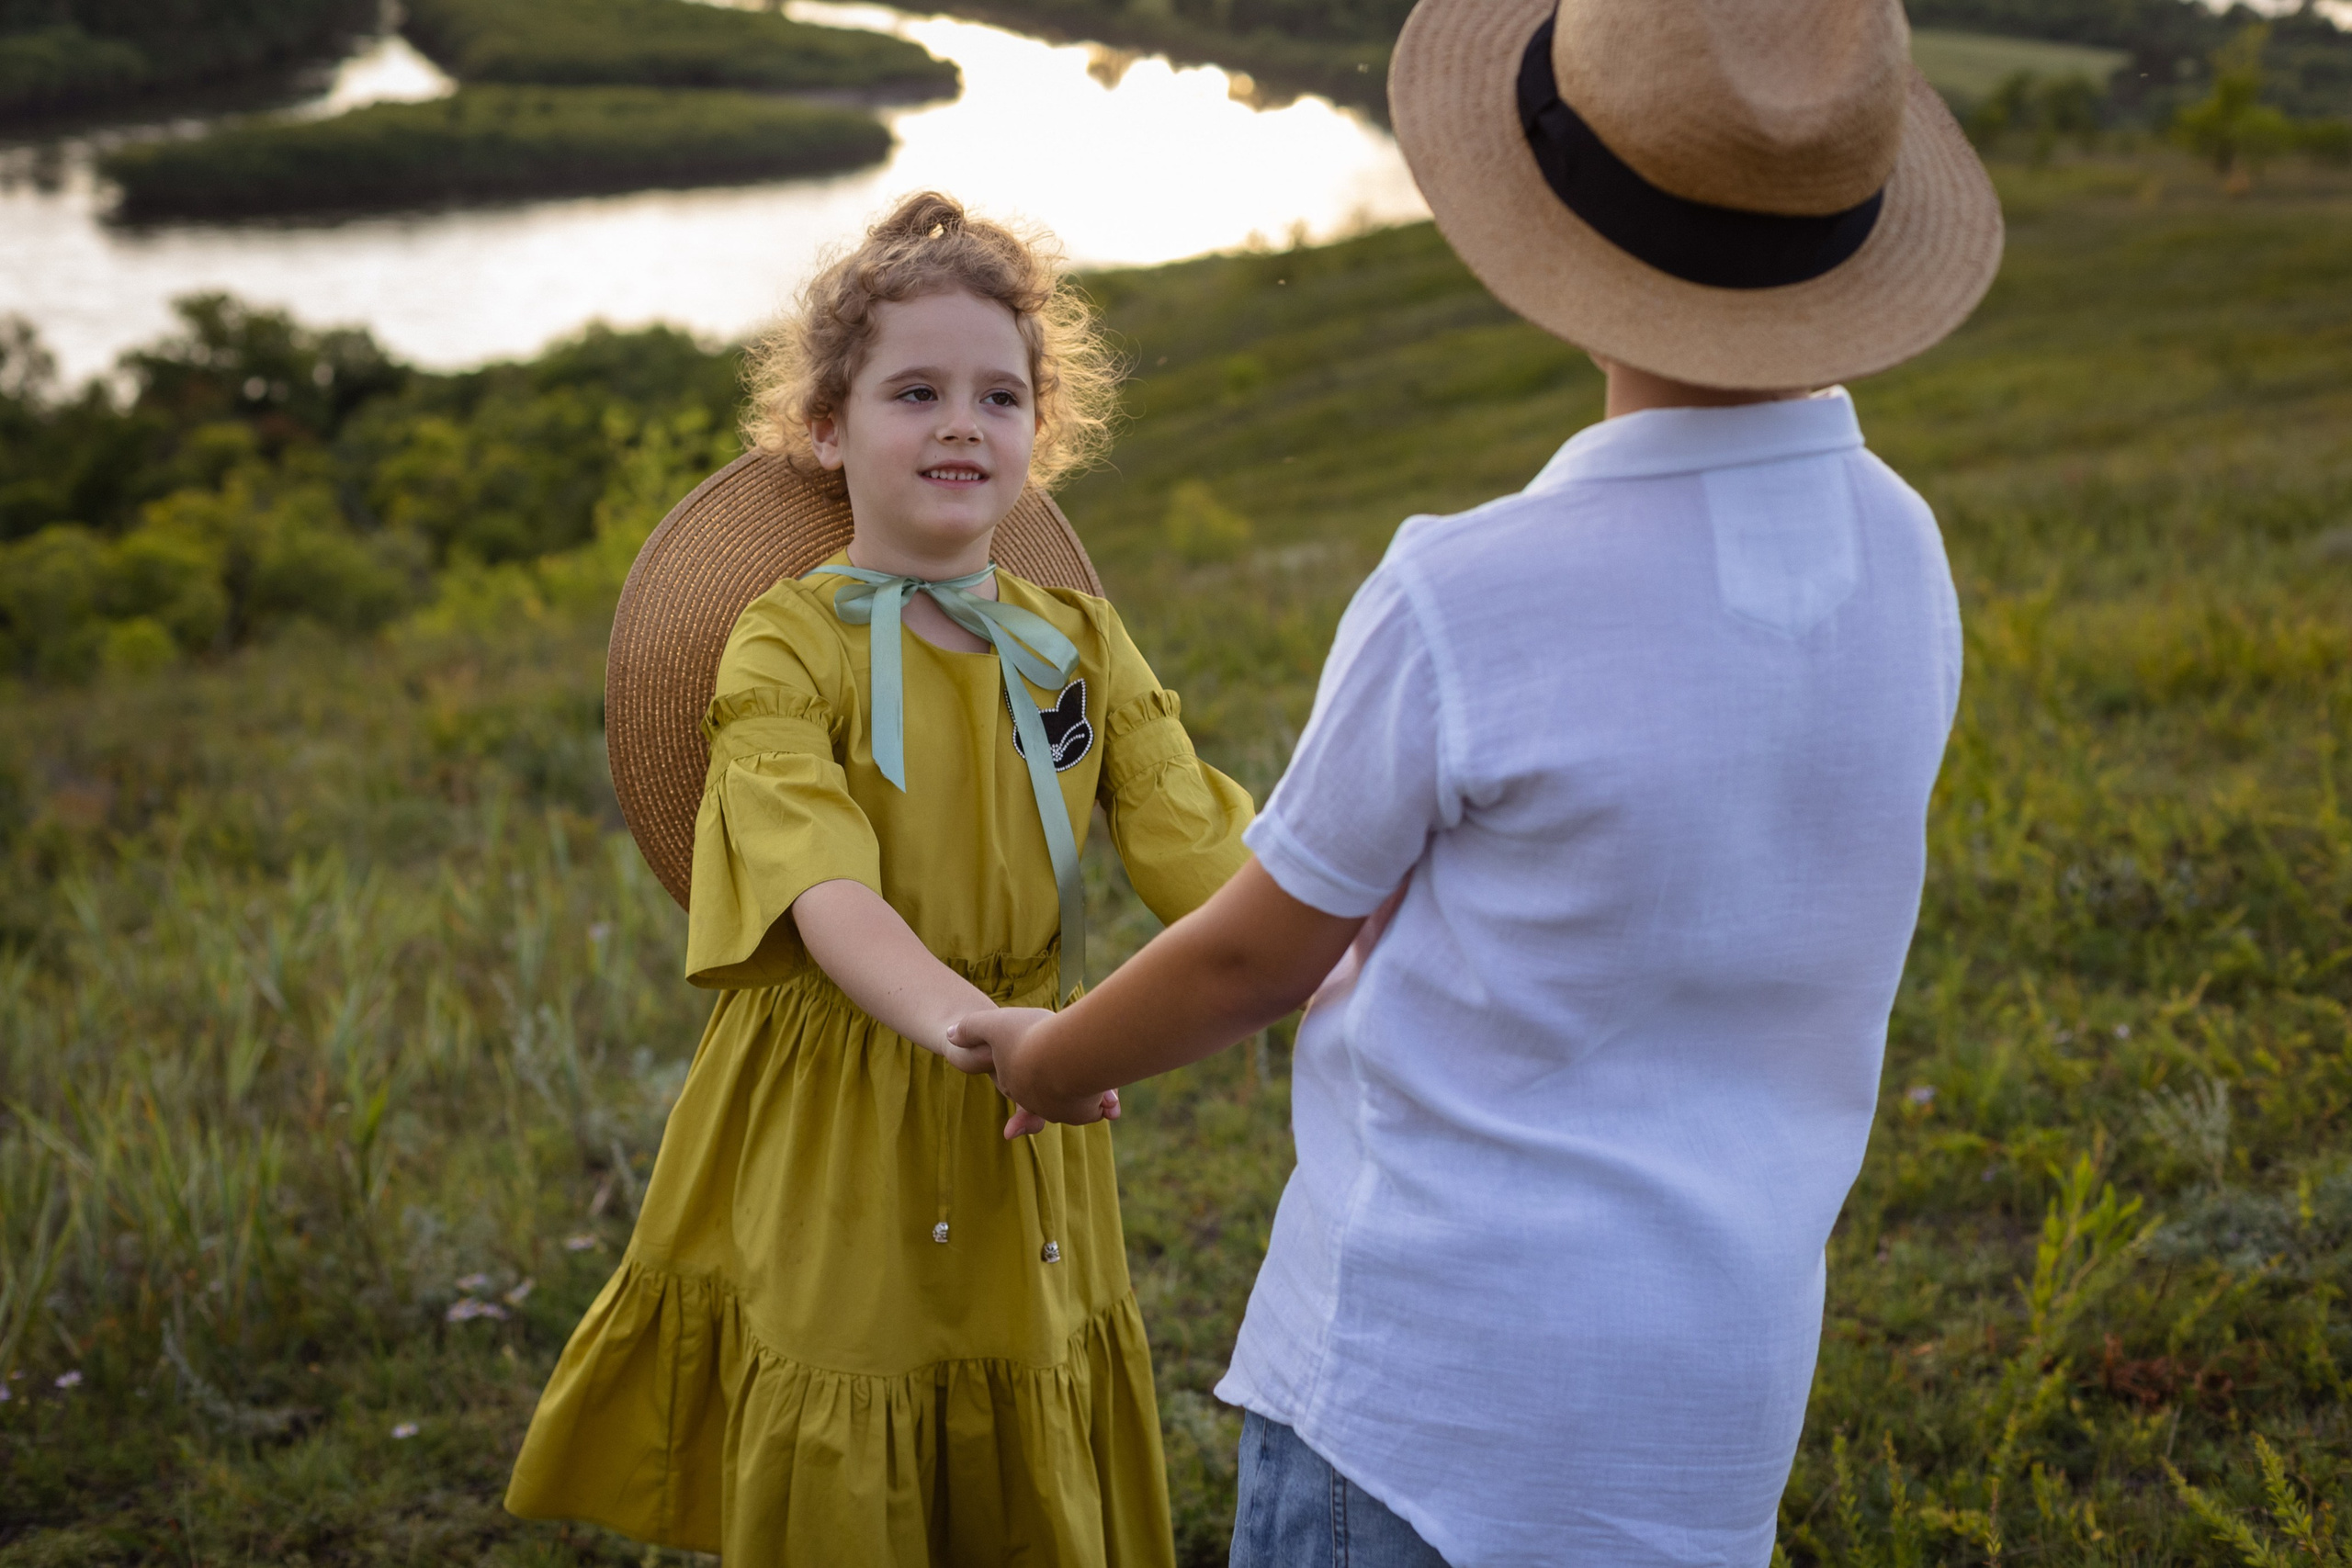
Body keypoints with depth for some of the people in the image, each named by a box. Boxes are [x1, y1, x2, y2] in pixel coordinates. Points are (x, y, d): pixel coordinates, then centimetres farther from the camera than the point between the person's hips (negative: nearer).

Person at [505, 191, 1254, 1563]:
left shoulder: (1082, 650, 4)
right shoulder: (787, 648, -10)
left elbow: (1207, 849, -8)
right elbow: (831, 897, -25)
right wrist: (973, 1028, -43)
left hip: (1020, 1162, 4)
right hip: (828, 1149, -4)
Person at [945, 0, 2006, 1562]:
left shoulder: (1463, 609, -23)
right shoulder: (1901, 565, -2)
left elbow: (1250, 956, -7)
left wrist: (1056, 1059, 15)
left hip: (1436, 1393, -6)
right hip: (1703, 1383, 7)